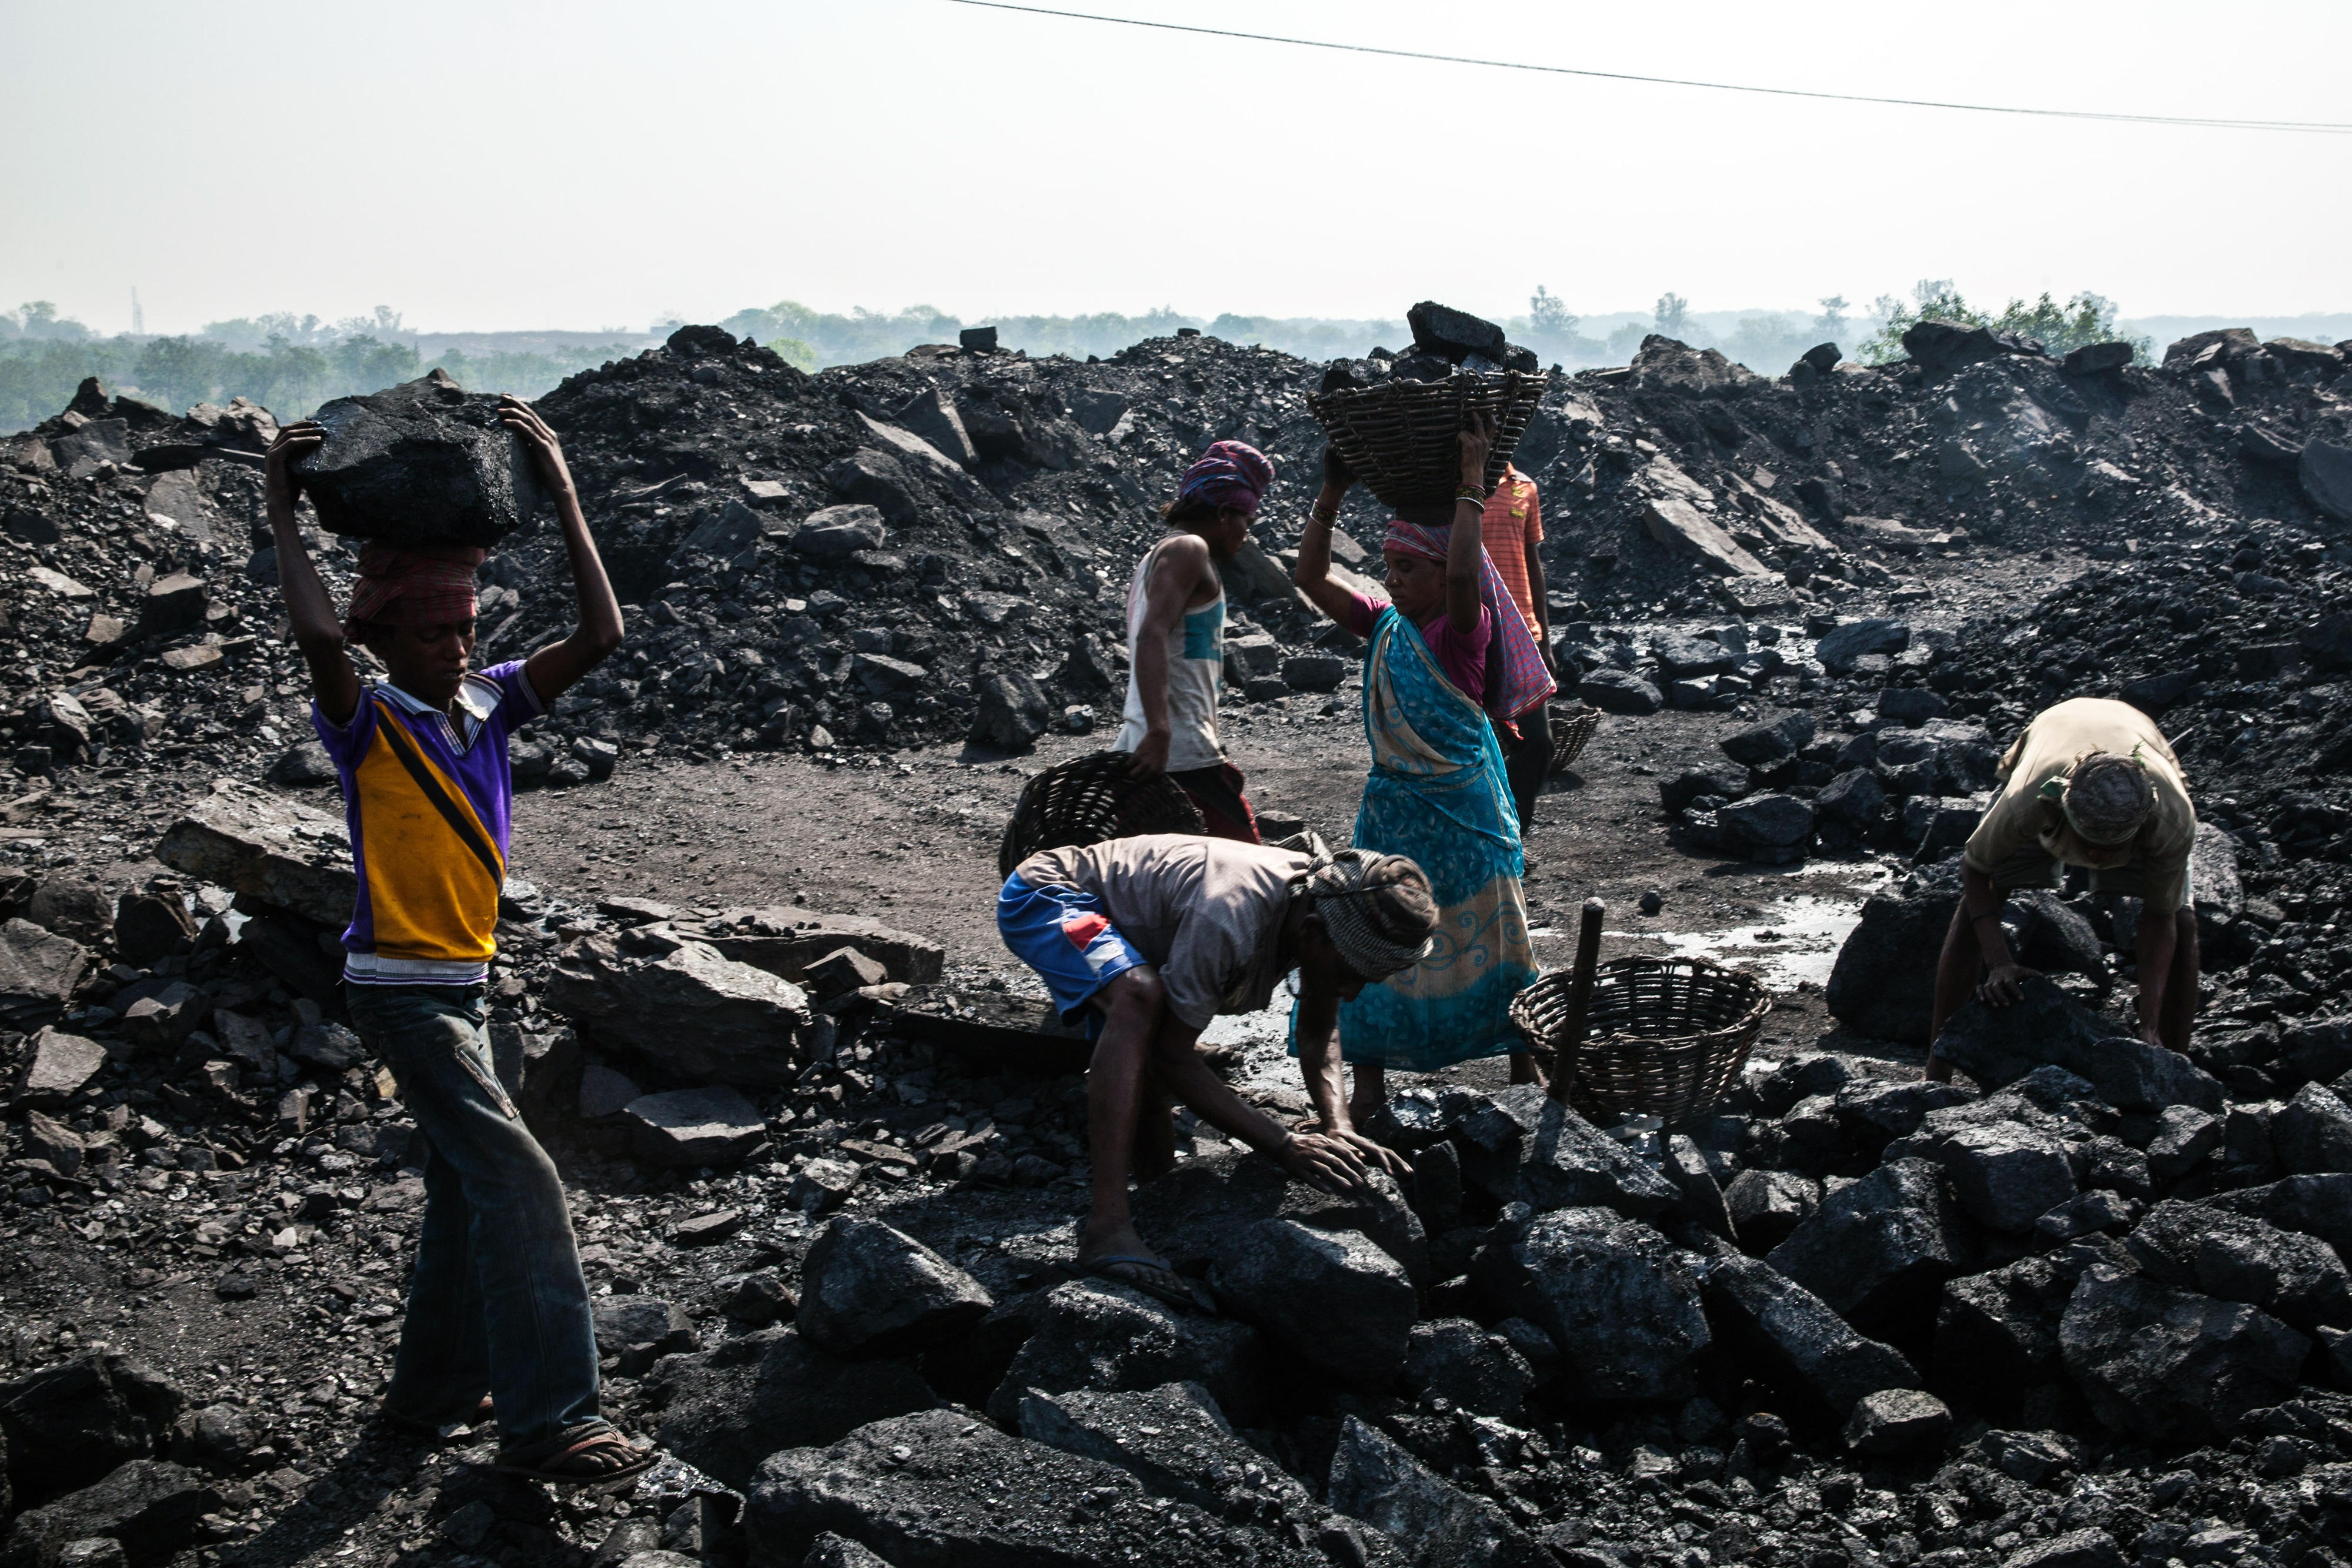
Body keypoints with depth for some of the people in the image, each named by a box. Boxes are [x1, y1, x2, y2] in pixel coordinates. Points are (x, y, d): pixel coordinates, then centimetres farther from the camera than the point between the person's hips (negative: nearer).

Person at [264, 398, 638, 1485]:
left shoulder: (488, 705, 4)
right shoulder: (368, 725, -12)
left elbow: (599, 634, -5)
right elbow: (318, 636, -34)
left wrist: (560, 488, -6)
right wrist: (282, 510, -24)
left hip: (461, 985, 8)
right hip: (398, 987, -8)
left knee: (468, 1184, 16)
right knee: (517, 1177, -15)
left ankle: (434, 1388, 32)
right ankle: (547, 1422, -14)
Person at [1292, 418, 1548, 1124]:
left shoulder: (1465, 629, -14)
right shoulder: (1384, 626, 2)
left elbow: (1462, 574, -36)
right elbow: (1310, 577, -1)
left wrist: (1471, 482, -31)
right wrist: (1331, 495, -7)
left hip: (1463, 813, -5)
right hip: (1393, 808, 6)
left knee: (1487, 939, 6)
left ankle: (1524, 1073, 21)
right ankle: (1369, 1085, 19)